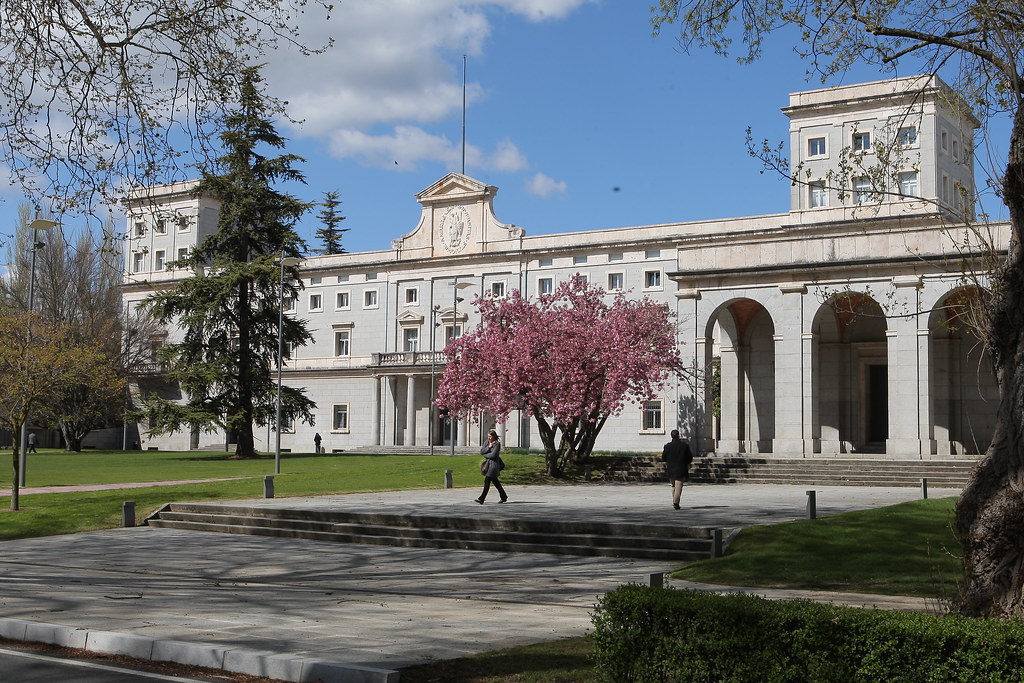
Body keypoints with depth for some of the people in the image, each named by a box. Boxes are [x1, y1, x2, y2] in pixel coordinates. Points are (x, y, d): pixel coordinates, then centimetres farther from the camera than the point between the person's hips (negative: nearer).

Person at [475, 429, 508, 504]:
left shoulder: (497, 444, -11)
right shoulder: (487, 443, 10)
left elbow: (493, 455, -19)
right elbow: (481, 451, -1)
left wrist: (485, 455, -6)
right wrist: (488, 447, -13)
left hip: (494, 464, -8)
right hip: (488, 464, 8)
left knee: (487, 481, -12)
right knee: (495, 481, 15)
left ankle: (482, 499, -14)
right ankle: (504, 497, 26)